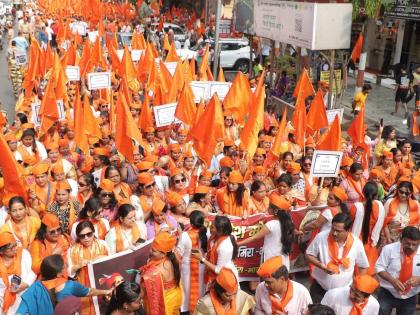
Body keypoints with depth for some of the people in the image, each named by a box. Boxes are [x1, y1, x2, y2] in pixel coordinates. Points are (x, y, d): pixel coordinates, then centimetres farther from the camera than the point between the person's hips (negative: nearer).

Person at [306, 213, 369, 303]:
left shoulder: (356, 243, -15)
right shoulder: (321, 237, -18)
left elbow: (363, 267, 1)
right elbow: (309, 254, -5)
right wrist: (322, 266, -21)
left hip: (343, 290, 1)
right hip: (319, 287, -1)